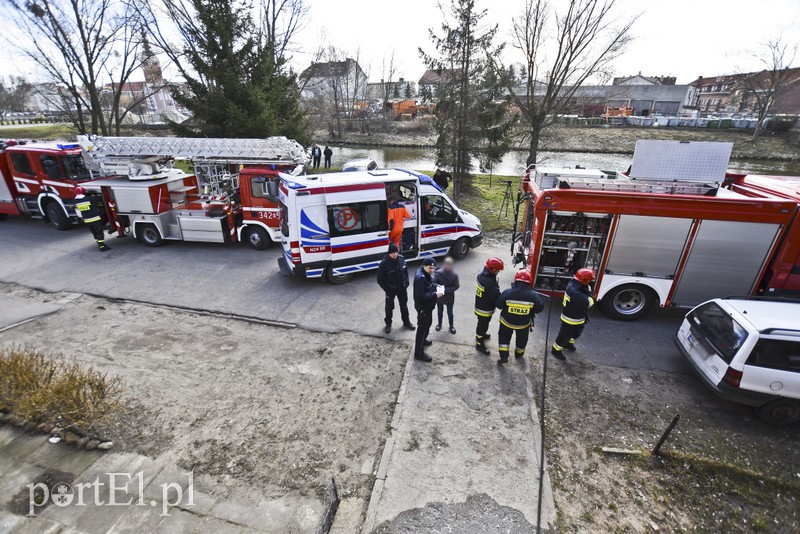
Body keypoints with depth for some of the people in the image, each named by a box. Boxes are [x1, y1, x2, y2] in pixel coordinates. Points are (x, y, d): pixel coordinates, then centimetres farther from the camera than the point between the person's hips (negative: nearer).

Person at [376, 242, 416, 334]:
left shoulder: (401, 259, -11)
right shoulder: (384, 263, -23)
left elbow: (406, 271, 6)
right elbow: (380, 280, -15)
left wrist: (406, 283, 2)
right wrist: (387, 290, -14)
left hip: (402, 288, 4)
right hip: (390, 289, -4)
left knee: (404, 305, 20)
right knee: (389, 307, 14)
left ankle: (406, 322, 40)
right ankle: (388, 324, 36)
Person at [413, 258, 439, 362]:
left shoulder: (426, 273, 1)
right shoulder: (420, 278, -30)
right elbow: (420, 296, -32)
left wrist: (435, 286, -1)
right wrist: (435, 295, -29)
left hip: (427, 305, 10)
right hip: (423, 307, -10)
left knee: (426, 325, 27)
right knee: (423, 328, 1)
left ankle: (422, 341, 50)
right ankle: (418, 353, 14)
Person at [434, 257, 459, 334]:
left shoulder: (454, 275, -18)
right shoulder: (438, 273, -18)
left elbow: (456, 286, -13)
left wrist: (446, 290, -25)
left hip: (449, 297, 0)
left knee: (450, 313, 16)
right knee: (440, 311, 21)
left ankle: (451, 326, 39)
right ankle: (439, 324, 46)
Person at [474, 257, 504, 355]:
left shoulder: (482, 274, -5)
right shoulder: (489, 282, -36)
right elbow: (497, 297, -31)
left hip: (479, 305, 9)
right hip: (485, 309, -9)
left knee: (482, 323, 31)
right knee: (483, 325, 11)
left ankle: (480, 334, 55)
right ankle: (479, 344, 29)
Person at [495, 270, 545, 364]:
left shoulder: (507, 292, -27)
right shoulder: (533, 295, -25)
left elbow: (499, 305, -16)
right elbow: (539, 308, -11)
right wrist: (540, 300, 7)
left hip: (507, 321, -1)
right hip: (524, 324, 1)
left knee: (504, 336, 25)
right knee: (522, 338, 29)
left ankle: (504, 356, 23)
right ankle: (519, 353, 51)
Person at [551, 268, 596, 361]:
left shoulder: (577, 285, -7)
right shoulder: (574, 291, -38)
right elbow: (589, 303, -37)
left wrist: (589, 291, -14)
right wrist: (589, 293, -23)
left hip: (578, 318, 10)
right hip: (570, 319, -10)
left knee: (577, 332, 30)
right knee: (565, 335, 9)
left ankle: (569, 344, 55)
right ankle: (556, 350, 29)